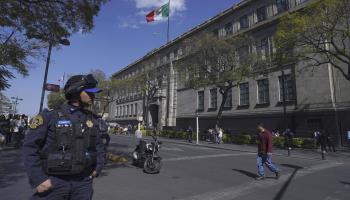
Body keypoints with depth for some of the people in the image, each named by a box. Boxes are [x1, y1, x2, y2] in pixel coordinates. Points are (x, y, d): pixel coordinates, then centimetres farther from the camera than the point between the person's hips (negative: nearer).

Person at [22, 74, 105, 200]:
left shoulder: (92, 119, 4)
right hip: (54, 182, -3)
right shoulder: (50, 117, -8)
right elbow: (30, 148, -7)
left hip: (83, 182, 4)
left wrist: (97, 168, 8)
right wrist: (38, 179, -12)